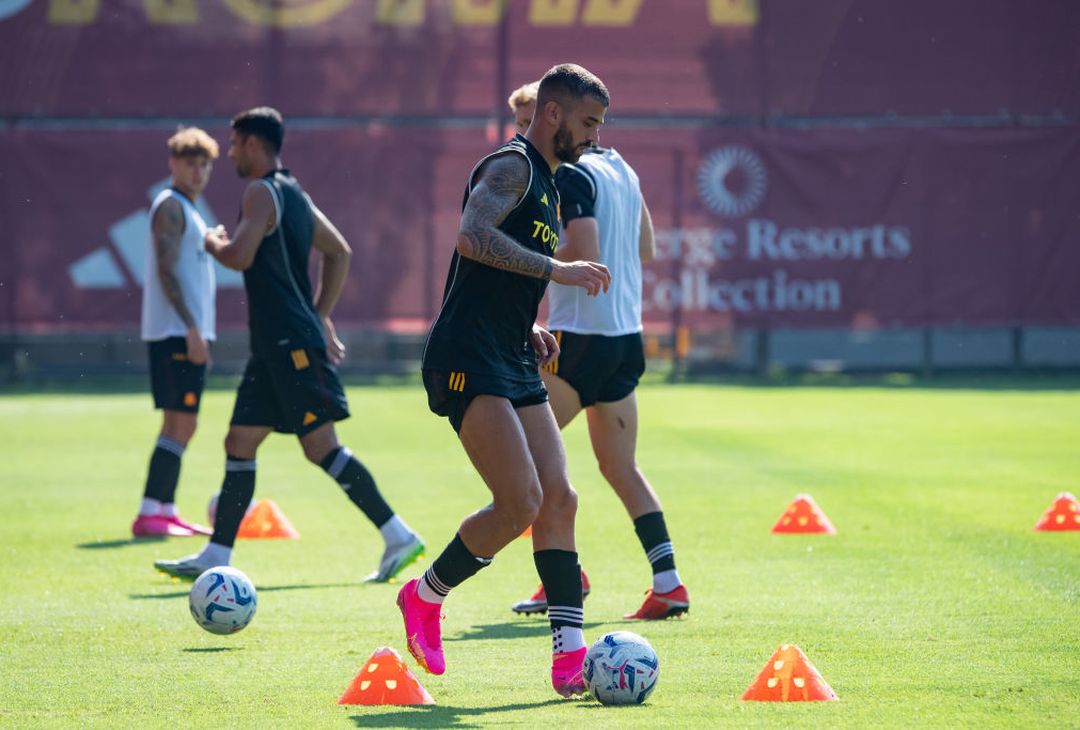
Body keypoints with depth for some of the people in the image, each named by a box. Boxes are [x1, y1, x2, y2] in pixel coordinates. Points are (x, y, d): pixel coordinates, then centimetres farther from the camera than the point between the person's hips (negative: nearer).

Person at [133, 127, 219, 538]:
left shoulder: (187, 210, 22)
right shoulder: (170, 206, -8)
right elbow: (166, 270, -18)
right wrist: (191, 327, -23)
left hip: (189, 333, 10)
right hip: (176, 332, -10)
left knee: (178, 424, 11)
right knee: (181, 423, -13)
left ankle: (166, 512, 14)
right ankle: (149, 515, -16)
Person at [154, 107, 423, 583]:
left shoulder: (262, 192, -11)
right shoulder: (294, 194, 18)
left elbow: (240, 256, -22)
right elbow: (339, 253, 24)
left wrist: (212, 242, 0)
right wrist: (321, 316, 25)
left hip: (291, 344, -10)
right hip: (276, 346, 10)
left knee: (320, 446, -10)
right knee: (239, 444, 9)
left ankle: (399, 537, -10)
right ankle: (215, 557, 10)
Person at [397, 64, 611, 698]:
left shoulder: (548, 185, 23)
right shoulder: (512, 165, -7)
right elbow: (473, 238, -24)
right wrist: (556, 269, -23)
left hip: (514, 363, 10)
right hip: (469, 359, -10)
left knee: (559, 499, 0)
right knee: (522, 502, -16)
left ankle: (571, 654, -2)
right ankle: (425, 597, 5)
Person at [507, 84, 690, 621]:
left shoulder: (570, 177, -12)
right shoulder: (618, 167, 15)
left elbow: (584, 255, -22)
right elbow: (646, 251, 21)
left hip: (582, 334, -9)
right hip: (626, 333, 9)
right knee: (620, 466, 11)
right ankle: (667, 583, 3)